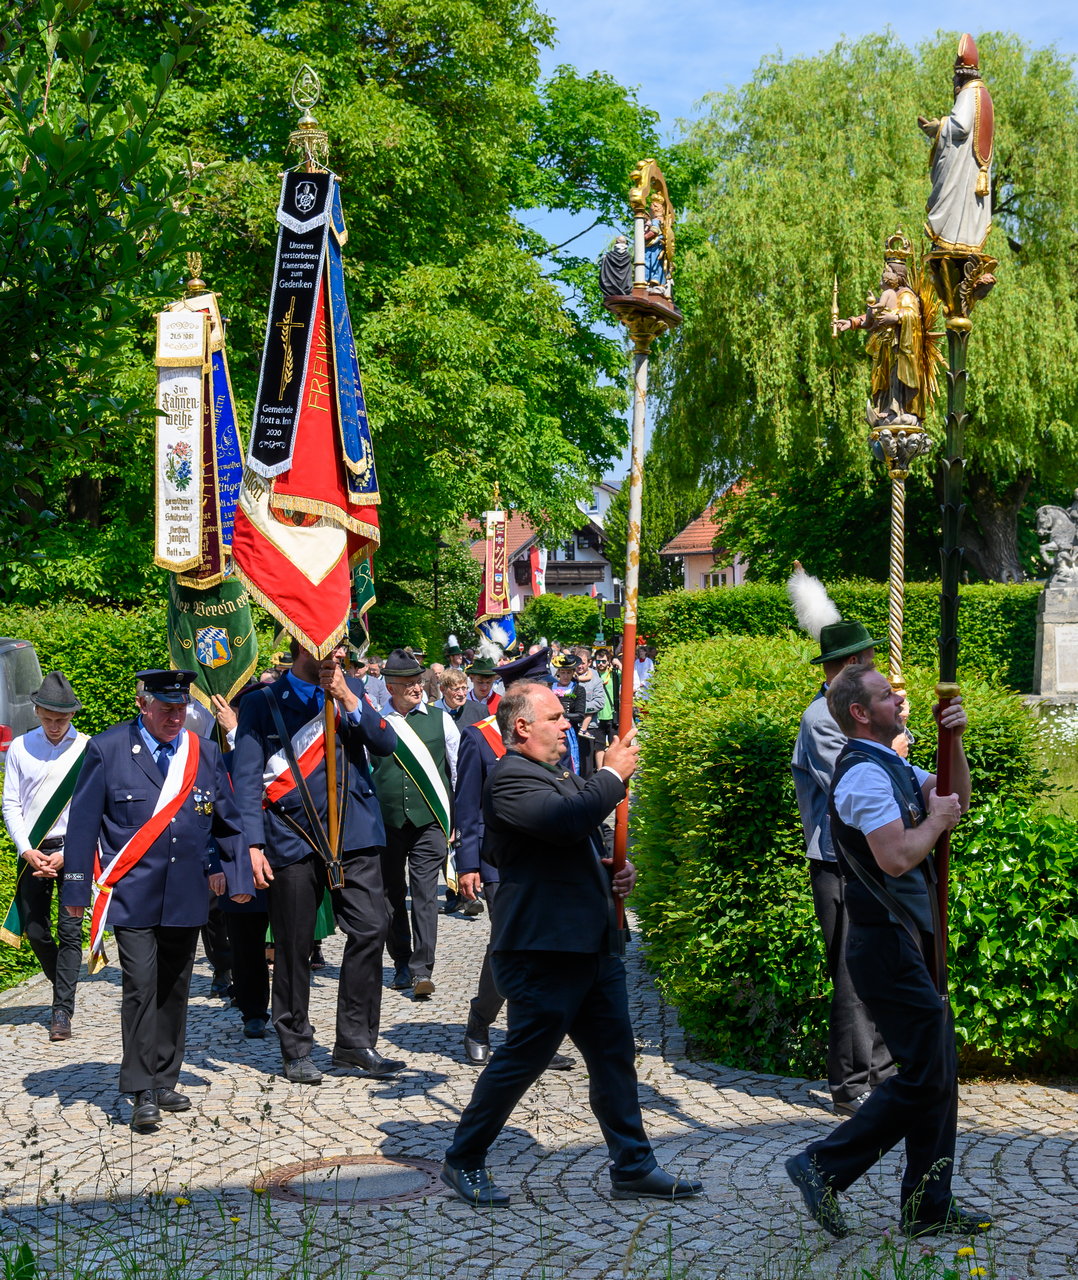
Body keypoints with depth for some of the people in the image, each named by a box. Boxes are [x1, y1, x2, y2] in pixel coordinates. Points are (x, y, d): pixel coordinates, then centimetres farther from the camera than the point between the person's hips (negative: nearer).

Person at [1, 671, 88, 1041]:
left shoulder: (87, 750, -4)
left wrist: (64, 855, -10)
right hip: (32, 850, 3)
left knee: (70, 931, -6)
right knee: (34, 930, 8)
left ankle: (62, 1011, -1)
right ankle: (64, 987, 33)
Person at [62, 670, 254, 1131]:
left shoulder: (206, 753, 7)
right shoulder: (107, 750, -3)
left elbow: (227, 821, 12)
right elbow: (83, 822, -1)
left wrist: (239, 879, 7)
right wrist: (77, 888, -3)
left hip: (186, 898, 4)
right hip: (132, 895, -3)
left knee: (174, 989, 10)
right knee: (140, 987, -9)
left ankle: (165, 1083, 21)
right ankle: (143, 1092, -2)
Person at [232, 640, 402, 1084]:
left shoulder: (350, 694, 12)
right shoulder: (263, 702, 2)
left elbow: (386, 744, 0)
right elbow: (247, 778, -1)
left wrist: (347, 698, -10)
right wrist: (253, 845, -9)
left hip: (354, 834, 3)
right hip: (293, 839, -3)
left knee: (370, 930, -5)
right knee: (293, 946, 3)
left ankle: (355, 1041, 7)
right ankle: (295, 1050, 17)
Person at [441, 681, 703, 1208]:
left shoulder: (560, 776, 19)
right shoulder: (511, 779, -14)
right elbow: (568, 818, -31)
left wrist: (617, 871, 8)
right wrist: (613, 775, -15)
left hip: (594, 944, 10)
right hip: (544, 950, -10)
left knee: (614, 1056, 11)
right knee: (521, 1059, -1)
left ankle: (633, 1167, 20)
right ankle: (463, 1161, 15)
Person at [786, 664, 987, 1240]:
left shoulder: (891, 766, 15)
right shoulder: (865, 773, -17)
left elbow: (956, 796, 22)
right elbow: (896, 858, -26)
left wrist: (953, 739, 8)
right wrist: (936, 820, -10)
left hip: (910, 941, 10)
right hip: (888, 943, -10)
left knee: (939, 1072, 13)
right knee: (924, 1077, -9)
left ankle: (928, 1206, 20)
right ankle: (824, 1166, 1)